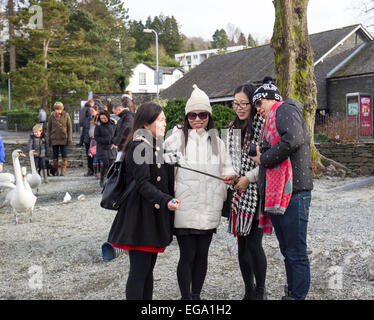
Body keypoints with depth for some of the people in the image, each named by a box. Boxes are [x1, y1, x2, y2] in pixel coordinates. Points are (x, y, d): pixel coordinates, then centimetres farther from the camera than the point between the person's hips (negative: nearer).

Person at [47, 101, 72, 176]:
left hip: (64, 139, -1)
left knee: (64, 156, -1)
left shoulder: (66, 115, -2)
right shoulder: (51, 117, 1)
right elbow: (48, 128, 7)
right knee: (55, 156, 5)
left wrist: (69, 138, -4)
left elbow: (69, 127, 1)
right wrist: (49, 139, 2)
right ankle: (56, 171, 14)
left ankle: (63, 171, 5)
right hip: (54, 139, 1)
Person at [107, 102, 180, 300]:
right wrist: (166, 201, -31)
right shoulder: (138, 147, -13)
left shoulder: (157, 146, 17)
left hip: (156, 216, 9)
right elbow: (143, 184, -21)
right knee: (139, 271, -5)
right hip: (140, 215, -9)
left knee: (148, 269, 13)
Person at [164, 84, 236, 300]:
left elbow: (227, 166, 18)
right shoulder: (177, 139, -1)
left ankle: (196, 295, 27)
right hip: (184, 208, -4)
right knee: (187, 255, -1)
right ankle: (186, 297, 14)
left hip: (209, 208, 4)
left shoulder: (216, 141, 12)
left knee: (202, 254, 13)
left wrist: (230, 175, -4)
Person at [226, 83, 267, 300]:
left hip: (256, 192, -7)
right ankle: (249, 290, 23)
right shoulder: (233, 128, 14)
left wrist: (248, 178, -12)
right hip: (238, 192, 7)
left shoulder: (262, 124, -8)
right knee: (242, 243, 10)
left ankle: (260, 291, 12)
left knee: (254, 243, -7)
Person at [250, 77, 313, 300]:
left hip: (292, 192, -10)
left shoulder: (285, 110, -5)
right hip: (276, 194, 10)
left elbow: (293, 139, -24)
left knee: (296, 251, -3)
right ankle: (291, 292, 28)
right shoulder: (272, 119, 25)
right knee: (287, 250, 18)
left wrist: (264, 158, -14)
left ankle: (298, 295, 4)